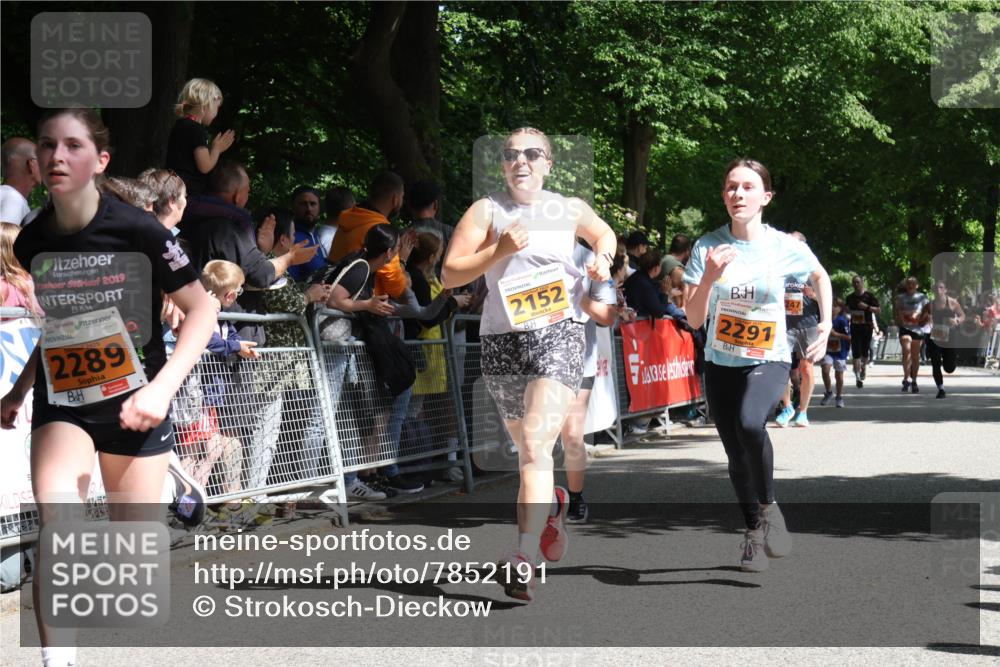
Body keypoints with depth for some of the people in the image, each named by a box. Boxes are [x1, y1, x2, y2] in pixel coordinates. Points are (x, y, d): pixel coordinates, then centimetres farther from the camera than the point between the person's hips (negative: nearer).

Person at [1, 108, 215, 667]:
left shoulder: (137, 230, -15)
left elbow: (202, 309, -10)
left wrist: (162, 387, -20)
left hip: (133, 405, -2)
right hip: (61, 404, 2)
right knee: (59, 524, -25)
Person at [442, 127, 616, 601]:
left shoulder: (570, 210, 9)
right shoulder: (487, 211, 3)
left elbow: (604, 232, 32)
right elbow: (449, 274, -3)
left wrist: (603, 258, 10)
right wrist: (499, 251, -15)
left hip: (559, 333, -2)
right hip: (502, 339, 2)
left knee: (536, 446, -18)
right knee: (526, 446, 16)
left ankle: (525, 559, -25)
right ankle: (551, 503, 49)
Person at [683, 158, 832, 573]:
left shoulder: (786, 247, -10)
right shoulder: (708, 247, -9)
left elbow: (820, 277, 13)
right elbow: (694, 320, -11)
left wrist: (826, 324, 3)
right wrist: (709, 277, -27)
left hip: (769, 360, -3)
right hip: (721, 363, 3)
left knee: (750, 423, -32)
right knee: (737, 458, 9)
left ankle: (768, 507, -9)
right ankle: (753, 530, 33)